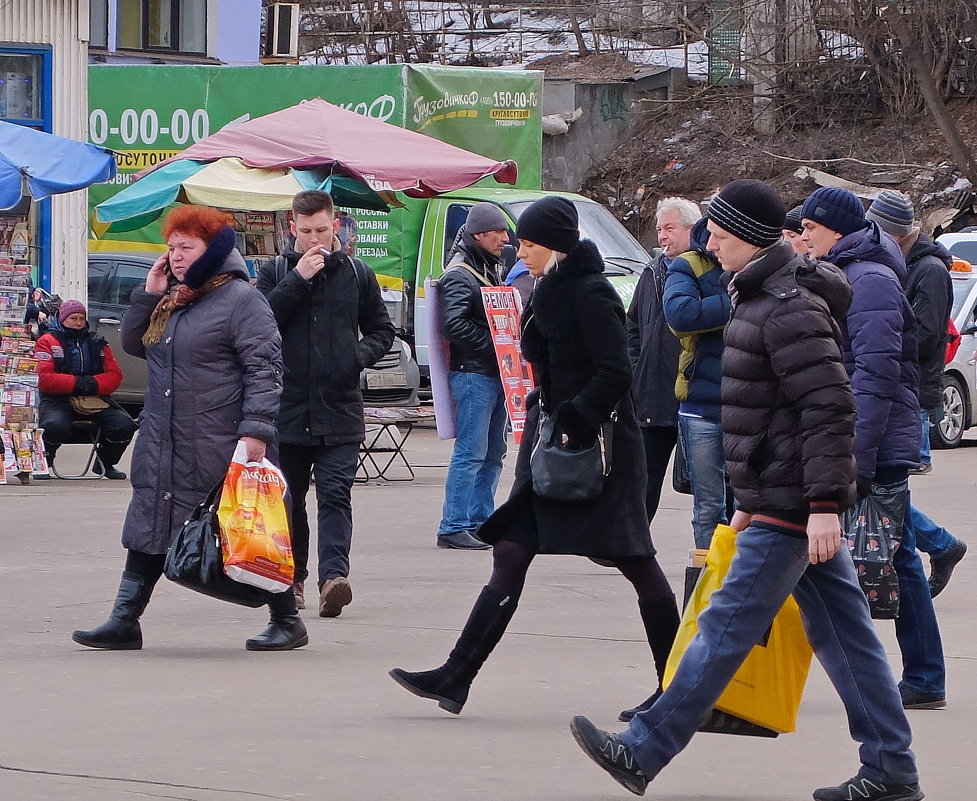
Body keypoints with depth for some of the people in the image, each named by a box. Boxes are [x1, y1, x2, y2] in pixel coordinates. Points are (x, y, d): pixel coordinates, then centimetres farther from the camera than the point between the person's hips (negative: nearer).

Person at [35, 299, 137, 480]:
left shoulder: (97, 343, 18)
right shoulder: (48, 341, 5)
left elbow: (114, 375, 10)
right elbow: (44, 379, -8)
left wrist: (93, 383, -12)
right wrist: (77, 383, -17)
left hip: (94, 398, 4)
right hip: (59, 399, -4)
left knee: (124, 424, -19)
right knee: (56, 426, -38)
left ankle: (105, 463, 11)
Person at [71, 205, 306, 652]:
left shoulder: (240, 299, -10)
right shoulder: (172, 298, 15)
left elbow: (264, 368, -16)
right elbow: (133, 344, 20)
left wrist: (255, 430, -24)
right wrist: (149, 294, 5)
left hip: (223, 448, -8)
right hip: (163, 445, 8)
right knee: (148, 530, 8)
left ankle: (287, 622, 9)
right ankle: (124, 621, 12)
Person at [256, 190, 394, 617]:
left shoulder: (357, 274, 8)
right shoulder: (275, 273, 4)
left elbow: (382, 329, 17)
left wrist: (362, 355, -4)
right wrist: (298, 278, -14)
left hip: (340, 407, -1)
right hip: (287, 405, 1)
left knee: (335, 494, -12)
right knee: (289, 497, 10)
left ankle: (333, 575, -24)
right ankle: (292, 577, 22)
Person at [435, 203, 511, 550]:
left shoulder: (490, 269, 19)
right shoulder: (459, 274, -11)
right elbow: (454, 324, -21)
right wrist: (493, 343, -19)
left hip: (494, 374, 10)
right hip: (473, 374, -10)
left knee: (493, 453, 12)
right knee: (471, 453, -11)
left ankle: (480, 521, 18)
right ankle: (454, 528, -10)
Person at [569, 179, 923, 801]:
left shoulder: (790, 309, -17)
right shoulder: (766, 298, 17)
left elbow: (830, 408, -22)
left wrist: (824, 505, -25)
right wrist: (752, 499, 26)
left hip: (791, 507, -11)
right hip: (784, 499, 11)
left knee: (729, 626, -6)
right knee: (841, 630, 9)